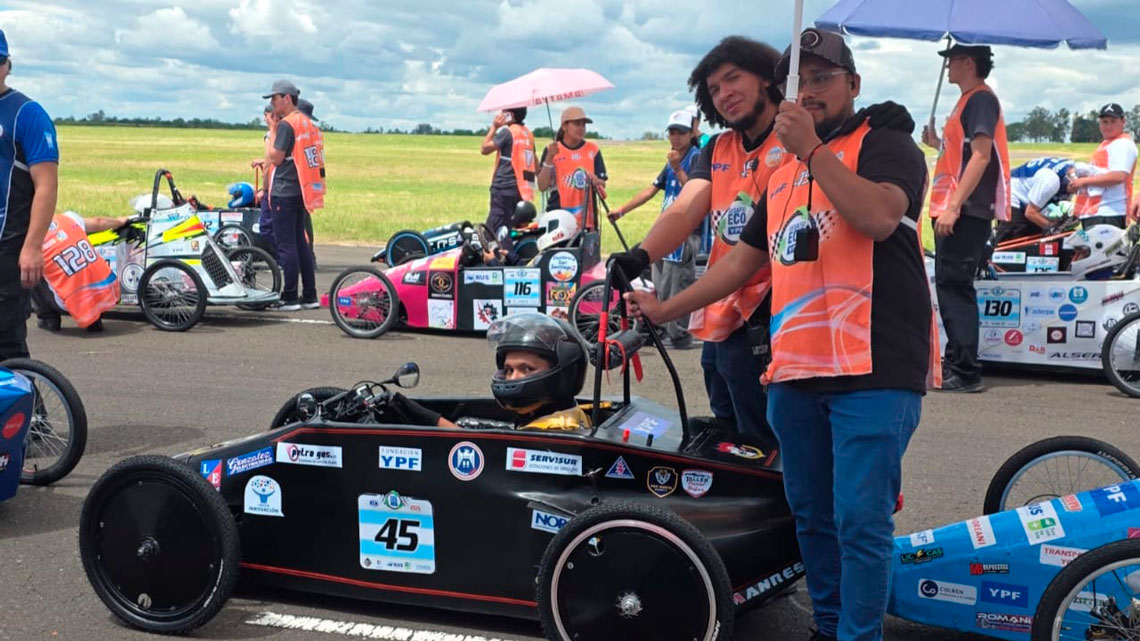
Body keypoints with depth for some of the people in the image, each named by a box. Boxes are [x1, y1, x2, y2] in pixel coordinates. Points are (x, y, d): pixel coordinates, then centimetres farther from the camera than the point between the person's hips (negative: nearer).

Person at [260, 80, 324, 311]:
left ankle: (290, 297, -4)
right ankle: (310, 296, 14)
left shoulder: (286, 125, -13)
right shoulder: (308, 123, 14)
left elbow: (275, 158, -14)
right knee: (300, 242, 13)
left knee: (286, 244, -5)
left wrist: (272, 132, -6)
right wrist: (267, 161, 21)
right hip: (301, 191, 9)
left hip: (284, 192, -9)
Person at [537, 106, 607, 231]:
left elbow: (602, 184, 9)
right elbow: (542, 186, -3)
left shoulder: (593, 150, 10)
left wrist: (595, 181, -15)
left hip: (586, 219, 2)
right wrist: (549, 158, -13)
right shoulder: (551, 150, 5)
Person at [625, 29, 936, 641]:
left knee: (859, 520, -10)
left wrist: (811, 149, -18)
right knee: (811, 516, 14)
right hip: (795, 372, 7)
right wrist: (666, 309, 27)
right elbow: (744, 259, 27)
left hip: (874, 372, -7)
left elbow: (879, 216, -19)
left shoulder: (884, 143, 1)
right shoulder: (782, 175, 22)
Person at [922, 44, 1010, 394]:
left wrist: (953, 206, -23)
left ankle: (965, 372, -11)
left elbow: (981, 156, -18)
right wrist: (937, 143, 17)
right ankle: (956, 363, 21)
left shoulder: (981, 100, -9)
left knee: (955, 287, -12)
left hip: (965, 212, -10)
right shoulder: (967, 100, 21)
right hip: (952, 210, 10)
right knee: (949, 287, 13)